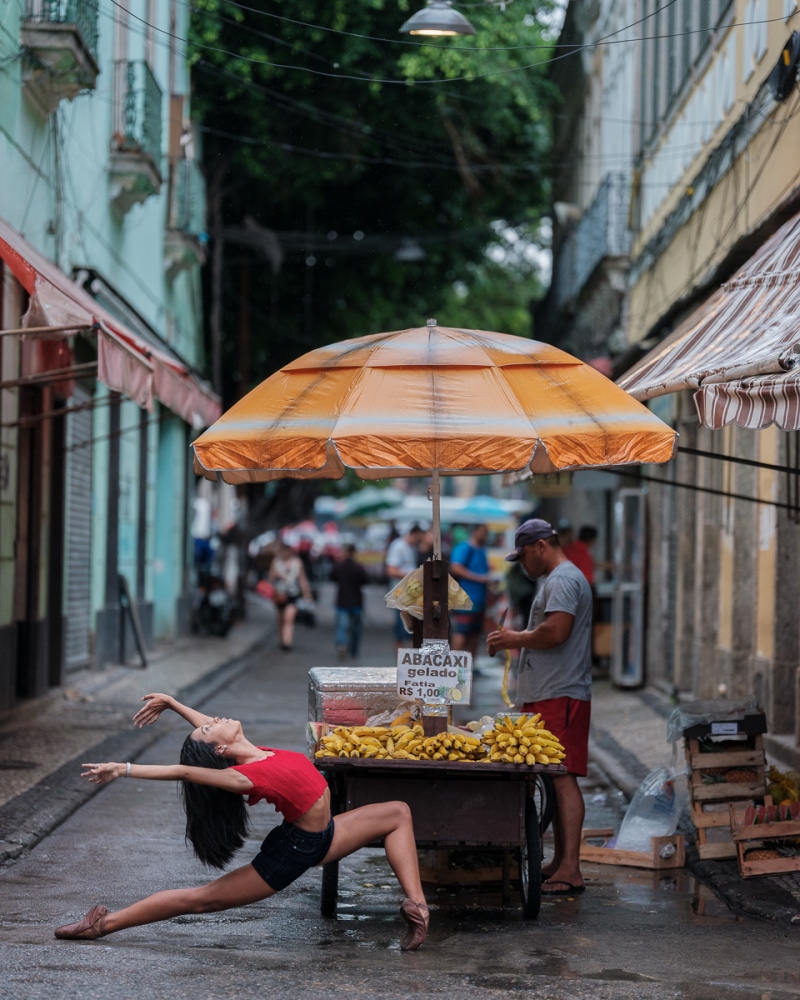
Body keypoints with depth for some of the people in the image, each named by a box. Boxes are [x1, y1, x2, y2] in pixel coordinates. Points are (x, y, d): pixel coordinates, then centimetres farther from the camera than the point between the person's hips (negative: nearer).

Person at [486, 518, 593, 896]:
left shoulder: (563, 579, -11)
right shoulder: (556, 579, 23)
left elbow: (555, 632, -23)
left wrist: (517, 638, -9)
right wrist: (516, 641, 16)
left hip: (560, 696, -11)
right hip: (546, 695, 11)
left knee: (563, 778, -14)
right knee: (554, 779, 13)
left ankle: (570, 870, -18)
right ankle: (560, 862, 17)